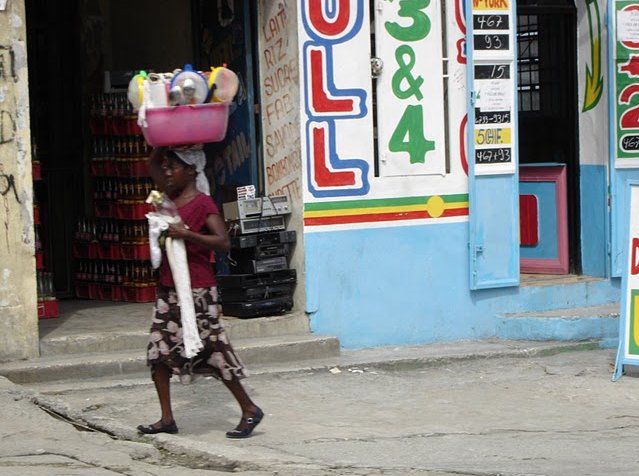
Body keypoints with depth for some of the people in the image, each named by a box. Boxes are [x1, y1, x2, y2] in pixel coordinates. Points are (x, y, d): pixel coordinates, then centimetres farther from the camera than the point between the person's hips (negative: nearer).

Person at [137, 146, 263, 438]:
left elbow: (223, 242, -21)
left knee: (212, 352, -4)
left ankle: (249, 410, 8)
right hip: (168, 288, 8)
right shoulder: (171, 198, 9)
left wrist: (186, 234, -27)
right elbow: (152, 166, 19)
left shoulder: (203, 203, -12)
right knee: (158, 352, 4)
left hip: (196, 290, -8)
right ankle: (166, 419, 11)